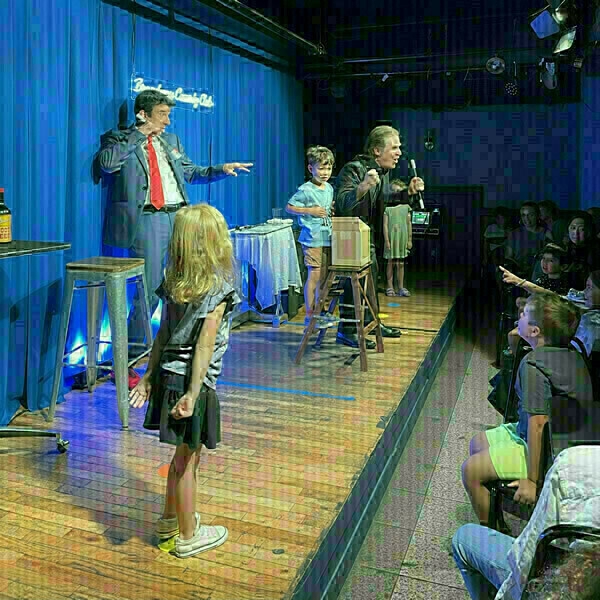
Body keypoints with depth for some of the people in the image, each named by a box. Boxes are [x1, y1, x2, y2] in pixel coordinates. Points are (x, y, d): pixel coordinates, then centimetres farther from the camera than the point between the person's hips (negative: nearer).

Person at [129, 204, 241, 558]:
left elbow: (164, 333, 7)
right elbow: (204, 345, -19)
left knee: (183, 454, 23)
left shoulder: (173, 282, 3)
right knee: (188, 459, 8)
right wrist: (192, 393, -17)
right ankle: (188, 536, 25)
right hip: (192, 382, -7)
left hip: (168, 374, 7)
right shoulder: (218, 287, -16)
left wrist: (149, 377, 12)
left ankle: (170, 519, 40)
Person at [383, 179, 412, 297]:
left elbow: (409, 224, 9)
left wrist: (410, 240, 6)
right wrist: (387, 241, -10)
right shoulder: (387, 207, -2)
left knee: (401, 264, 7)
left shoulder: (406, 207, 6)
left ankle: (401, 287, 14)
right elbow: (385, 225, -4)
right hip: (391, 238, -2)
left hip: (402, 238, 2)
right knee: (391, 263, 3)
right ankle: (390, 287, 12)